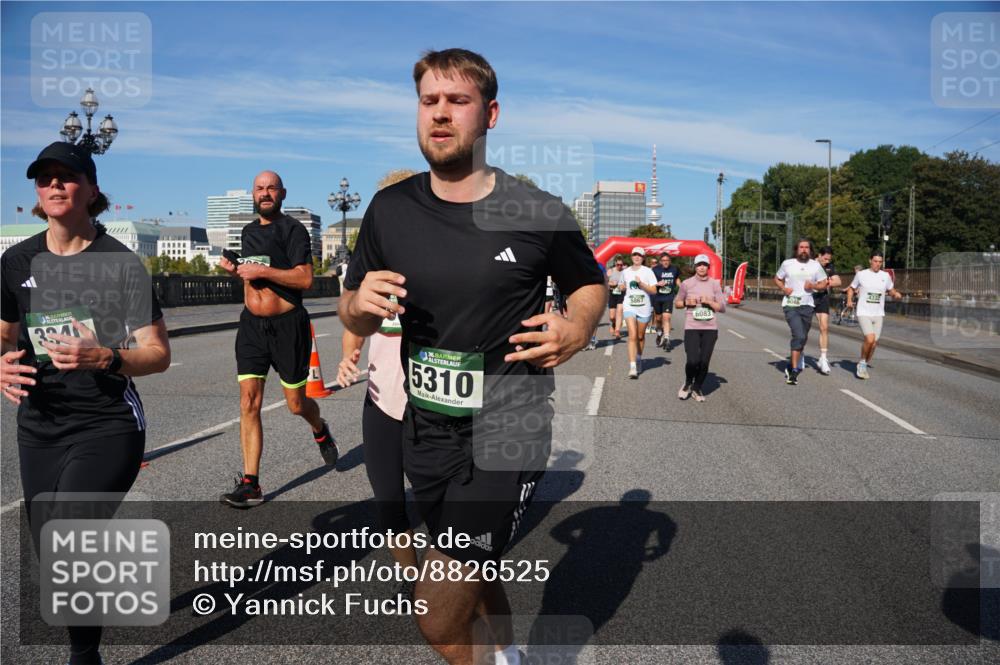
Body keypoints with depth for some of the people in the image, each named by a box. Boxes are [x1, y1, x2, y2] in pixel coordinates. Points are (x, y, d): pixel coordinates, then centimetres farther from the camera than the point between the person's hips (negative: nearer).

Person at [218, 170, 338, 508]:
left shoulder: (293, 229, -8)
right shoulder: (248, 231, 14)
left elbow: (305, 278, -18)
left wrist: (262, 270, -21)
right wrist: (236, 269, 7)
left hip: (287, 325, -5)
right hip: (251, 324, 5)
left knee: (296, 404, 7)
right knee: (249, 402, -4)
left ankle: (320, 431, 42)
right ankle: (250, 484, -1)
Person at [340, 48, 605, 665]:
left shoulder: (537, 212, -10)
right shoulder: (390, 209, -1)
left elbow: (590, 283, 7)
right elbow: (354, 318, 8)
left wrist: (576, 328, -14)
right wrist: (362, 303, -15)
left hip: (509, 425, -4)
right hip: (427, 425, 5)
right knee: (471, 568, 26)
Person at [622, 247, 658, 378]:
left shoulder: (647, 271, -2)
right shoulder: (626, 272, 8)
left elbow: (654, 290, -8)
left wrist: (641, 284, -18)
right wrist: (623, 288, 8)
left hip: (644, 307, 0)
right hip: (629, 307, 0)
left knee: (640, 336, 12)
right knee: (632, 336, -13)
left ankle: (639, 359, 37)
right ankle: (632, 367, -19)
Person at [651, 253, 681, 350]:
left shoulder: (674, 270, 0)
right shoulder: (655, 269, -8)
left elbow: (677, 279, 19)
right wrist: (657, 284, -22)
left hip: (668, 298, 0)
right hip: (657, 297, 0)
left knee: (666, 317, -14)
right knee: (658, 318, 13)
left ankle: (666, 339, -12)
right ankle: (659, 334, 40)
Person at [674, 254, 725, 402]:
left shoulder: (714, 284, 5)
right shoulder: (687, 283, 3)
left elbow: (722, 308, 4)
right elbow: (676, 303, 13)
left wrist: (709, 301, -12)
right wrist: (686, 302, -7)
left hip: (710, 328, 2)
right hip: (692, 327, -1)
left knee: (704, 362, -1)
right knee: (693, 361, -13)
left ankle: (697, 388, 23)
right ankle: (687, 384, 17)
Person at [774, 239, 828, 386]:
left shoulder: (815, 265, 6)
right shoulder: (787, 264, 2)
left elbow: (823, 283, 10)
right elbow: (777, 278, 14)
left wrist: (813, 286, -11)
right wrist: (784, 288, -5)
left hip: (807, 305, 3)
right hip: (790, 304, -3)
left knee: (803, 338, 12)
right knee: (799, 336, -19)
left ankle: (791, 366, 31)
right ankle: (794, 370, -15)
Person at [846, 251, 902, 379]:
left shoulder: (885, 276, 6)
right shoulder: (861, 274, -1)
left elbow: (891, 290, 19)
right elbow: (851, 288, 11)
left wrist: (896, 294, -3)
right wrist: (849, 300, -6)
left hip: (878, 314, 4)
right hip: (863, 313, -4)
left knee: (874, 343, 4)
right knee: (870, 339, -22)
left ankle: (864, 366, 24)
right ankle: (862, 363, 2)